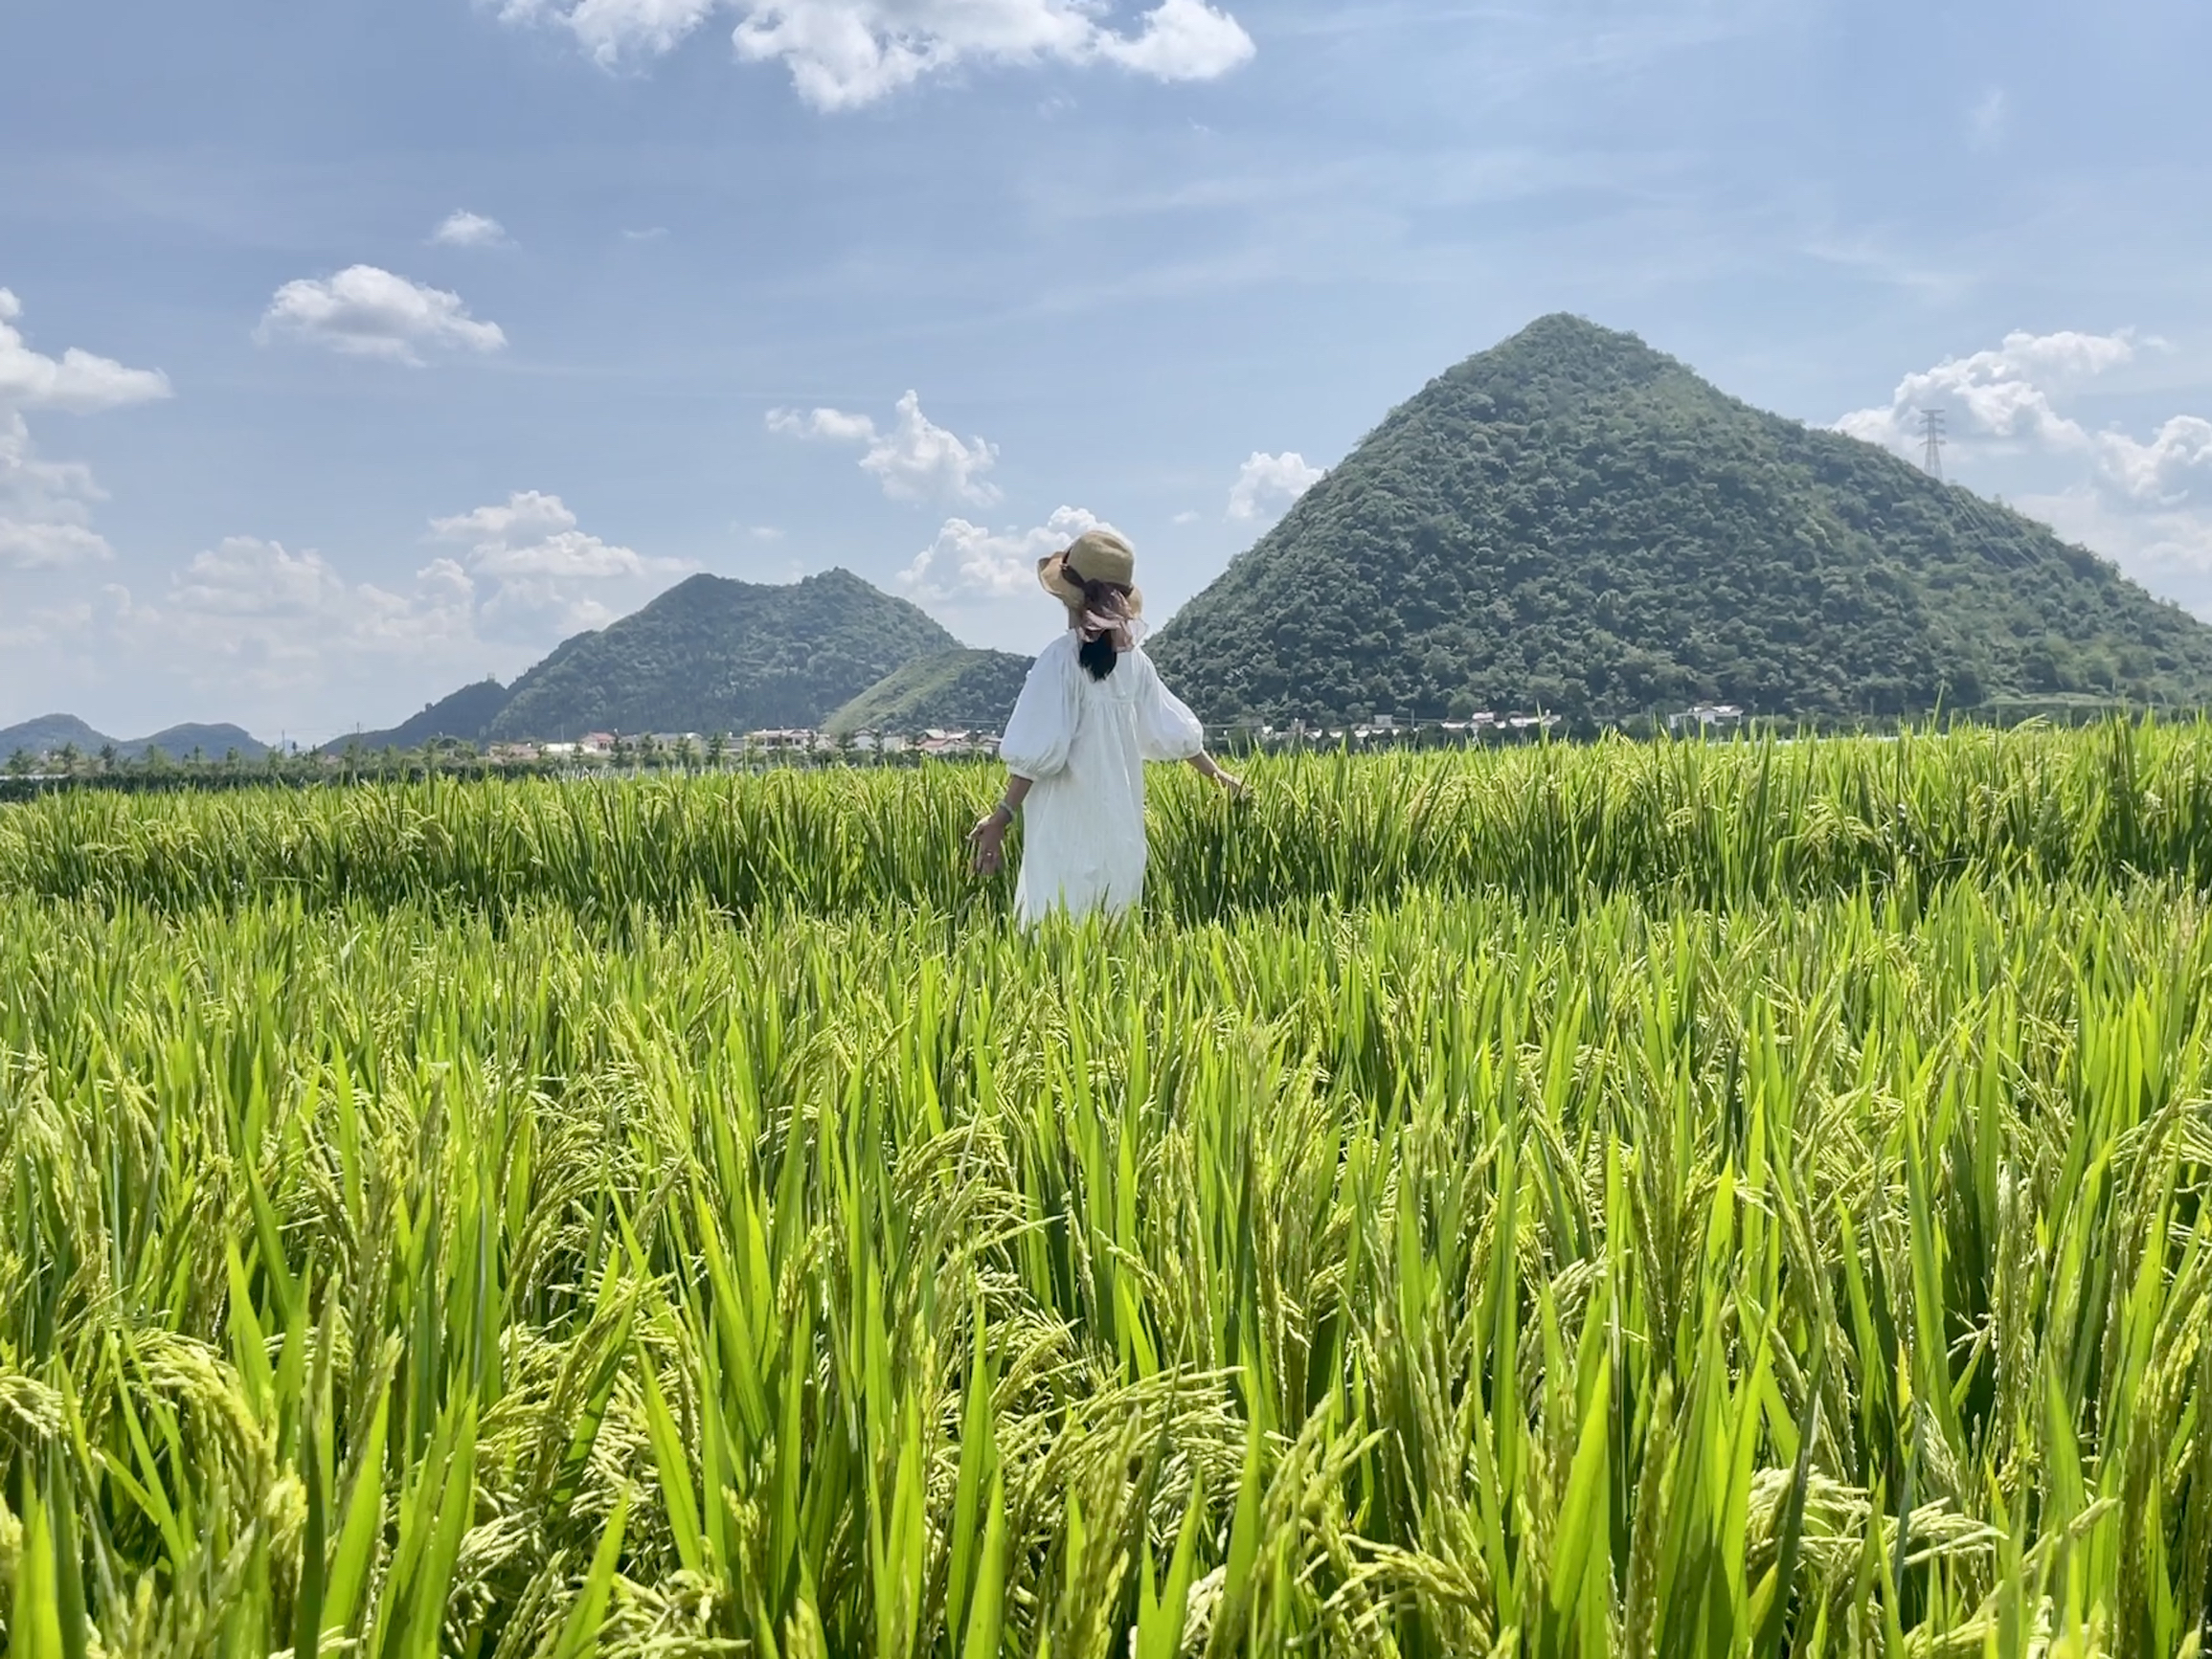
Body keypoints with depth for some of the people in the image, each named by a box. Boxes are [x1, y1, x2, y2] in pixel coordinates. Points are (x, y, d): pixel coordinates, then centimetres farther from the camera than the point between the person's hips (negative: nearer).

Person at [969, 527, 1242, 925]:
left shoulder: (1062, 659, -12)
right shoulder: (1133, 659, 6)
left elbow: (1038, 754, -17)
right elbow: (1175, 733, 15)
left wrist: (1001, 816, -12)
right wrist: (1219, 777, 30)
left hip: (1068, 834, -6)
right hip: (1119, 836, 6)